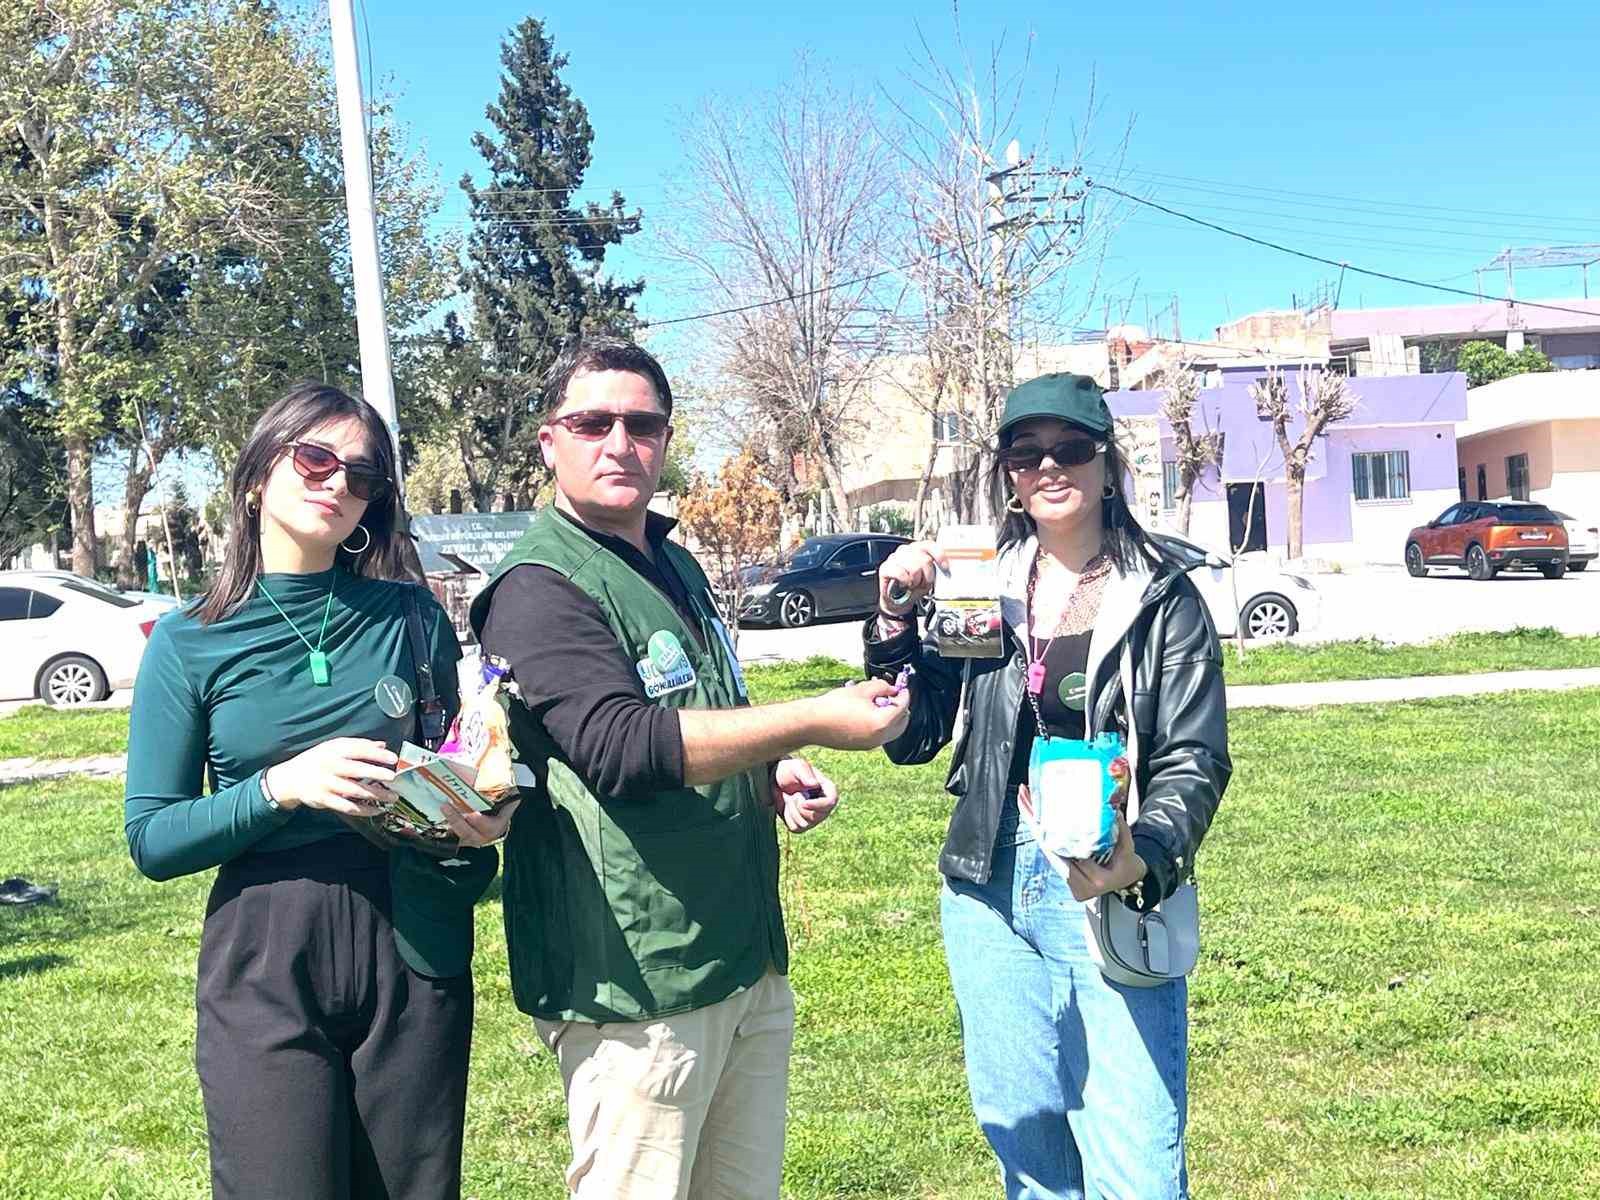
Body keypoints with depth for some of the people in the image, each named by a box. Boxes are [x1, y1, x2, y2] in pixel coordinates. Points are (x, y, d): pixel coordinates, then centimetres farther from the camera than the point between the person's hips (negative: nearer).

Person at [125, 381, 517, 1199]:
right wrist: (281, 787, -19)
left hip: (416, 953, 2)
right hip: (265, 964, -2)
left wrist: (482, 816, -8)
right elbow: (152, 839, -3)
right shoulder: (191, 642, -1)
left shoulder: (411, 615, 4)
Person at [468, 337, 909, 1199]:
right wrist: (815, 722, -27)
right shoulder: (539, 589, -13)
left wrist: (771, 779, 6)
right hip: (638, 980, -8)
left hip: (747, 960, 8)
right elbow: (620, 746, -26)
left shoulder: (678, 569, 15)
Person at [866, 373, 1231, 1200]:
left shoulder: (1162, 597, -3)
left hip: (1110, 888, -4)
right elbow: (914, 737, 6)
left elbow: (1196, 759, -7)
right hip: (991, 890, 4)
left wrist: (1146, 858, -25)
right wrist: (895, 618, -7)